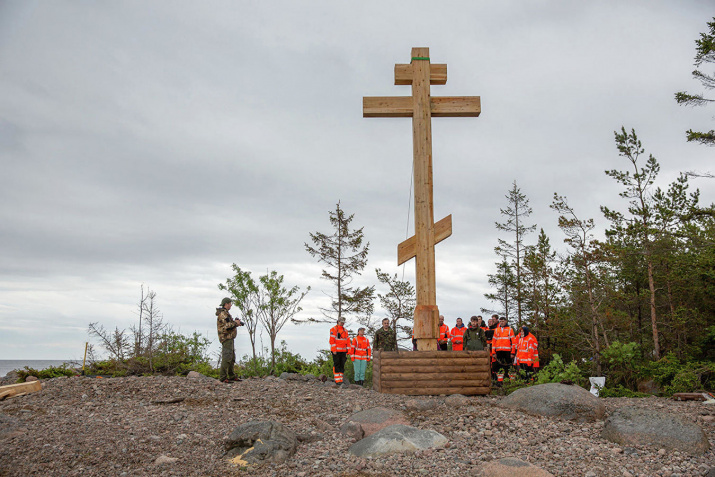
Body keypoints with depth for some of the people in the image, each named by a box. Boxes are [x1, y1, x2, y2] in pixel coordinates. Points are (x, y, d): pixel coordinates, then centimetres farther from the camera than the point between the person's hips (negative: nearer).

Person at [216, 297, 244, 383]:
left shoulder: (225, 313, 19)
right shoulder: (223, 313, -14)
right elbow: (227, 326, -24)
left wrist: (236, 323, 7)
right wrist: (235, 323, -10)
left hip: (229, 338, 11)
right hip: (226, 338, -11)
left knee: (232, 358, 14)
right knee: (226, 358, -12)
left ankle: (232, 376, 20)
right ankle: (223, 378, -12)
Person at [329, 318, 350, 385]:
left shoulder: (345, 330, 16)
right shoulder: (333, 329, -4)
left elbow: (347, 341, 17)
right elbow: (332, 340, -10)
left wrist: (347, 350, 9)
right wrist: (334, 350, -16)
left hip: (343, 351, 6)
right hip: (336, 351, -6)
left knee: (342, 365, 7)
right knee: (336, 365, -5)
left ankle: (341, 379, 12)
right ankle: (337, 380, -3)